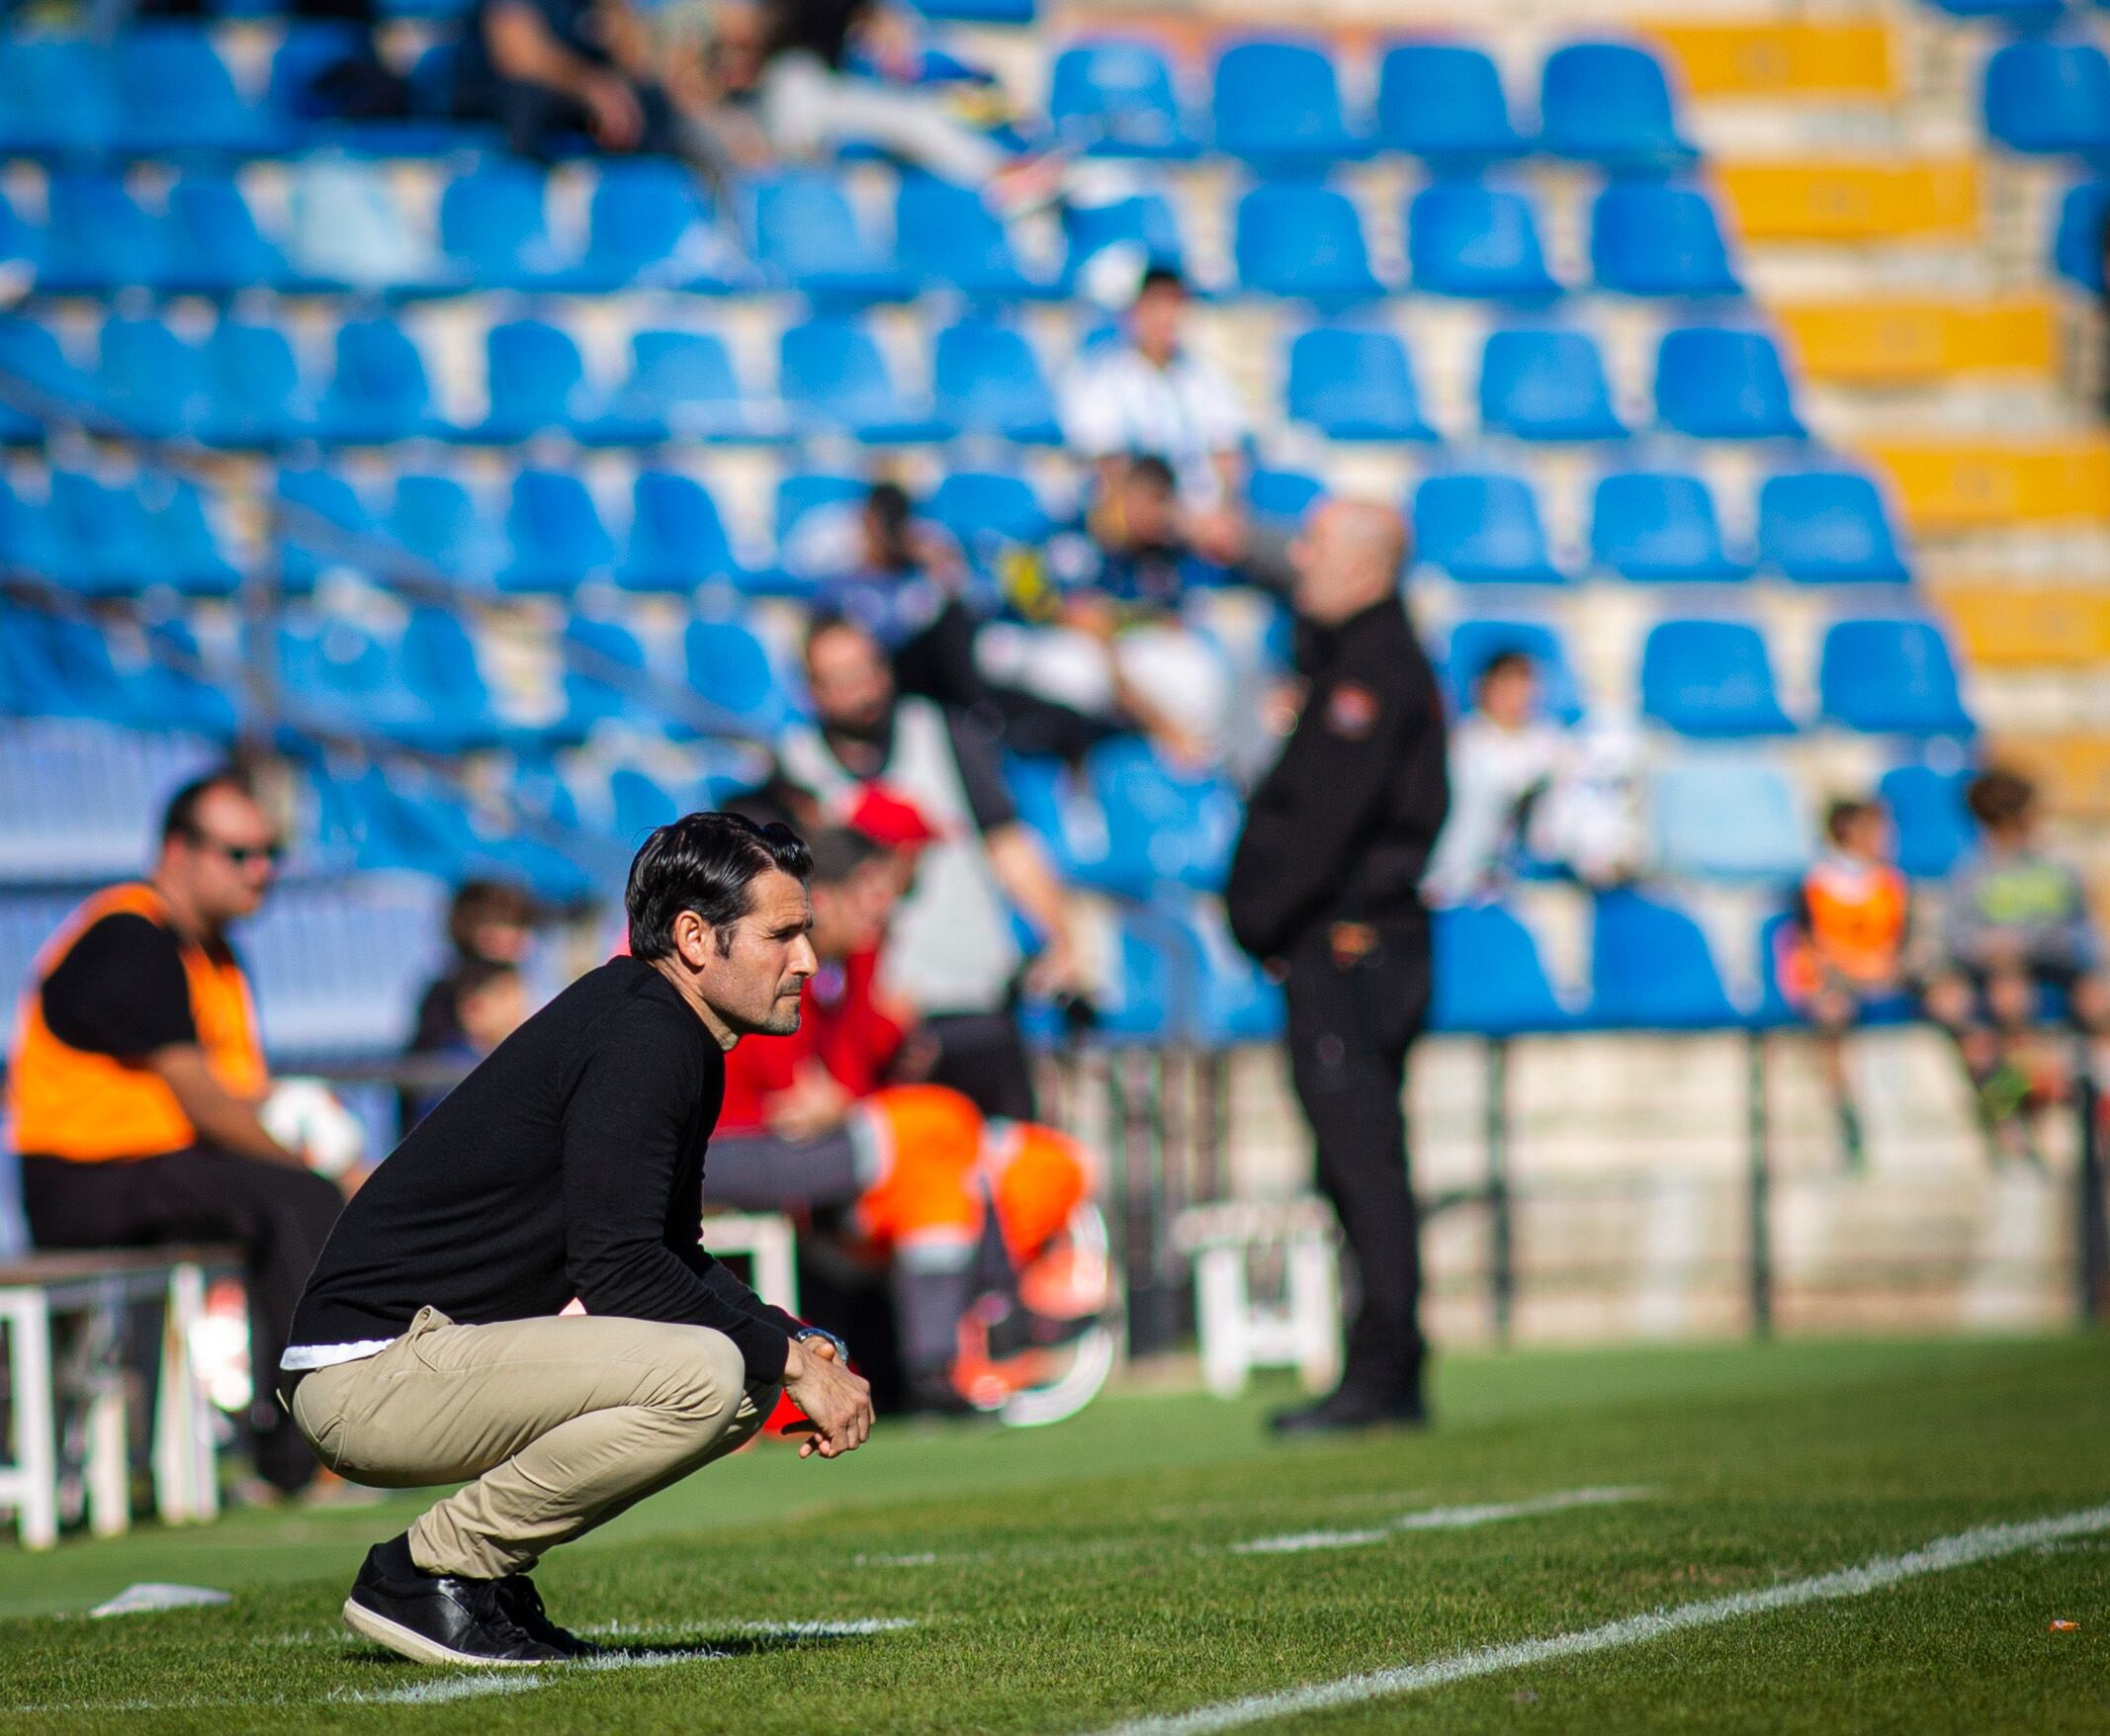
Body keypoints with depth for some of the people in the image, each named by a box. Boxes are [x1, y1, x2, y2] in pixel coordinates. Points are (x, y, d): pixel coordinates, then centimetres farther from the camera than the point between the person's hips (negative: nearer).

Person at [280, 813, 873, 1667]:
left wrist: (796, 1343, 6)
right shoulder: (637, 1039, -16)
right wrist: (789, 1360, -15)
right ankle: (427, 1570, -12)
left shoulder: (679, 1046, 15)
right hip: (371, 1367, -10)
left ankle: (485, 1565, 9)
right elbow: (618, 1268, -23)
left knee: (749, 1374, 10)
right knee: (701, 1376, -26)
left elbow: (672, 1256, 22)